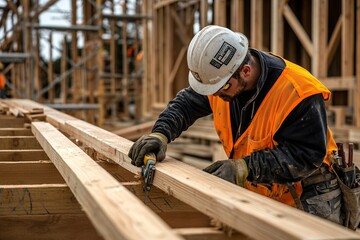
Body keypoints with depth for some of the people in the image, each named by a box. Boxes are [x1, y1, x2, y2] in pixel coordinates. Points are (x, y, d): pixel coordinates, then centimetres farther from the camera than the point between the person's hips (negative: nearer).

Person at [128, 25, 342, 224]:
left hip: (309, 195, -6)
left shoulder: (297, 93, -31)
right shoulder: (220, 74, -10)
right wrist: (161, 134, -17)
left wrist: (244, 168, -36)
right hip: (260, 192, 6)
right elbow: (186, 104, 3)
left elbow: (307, 156, -29)